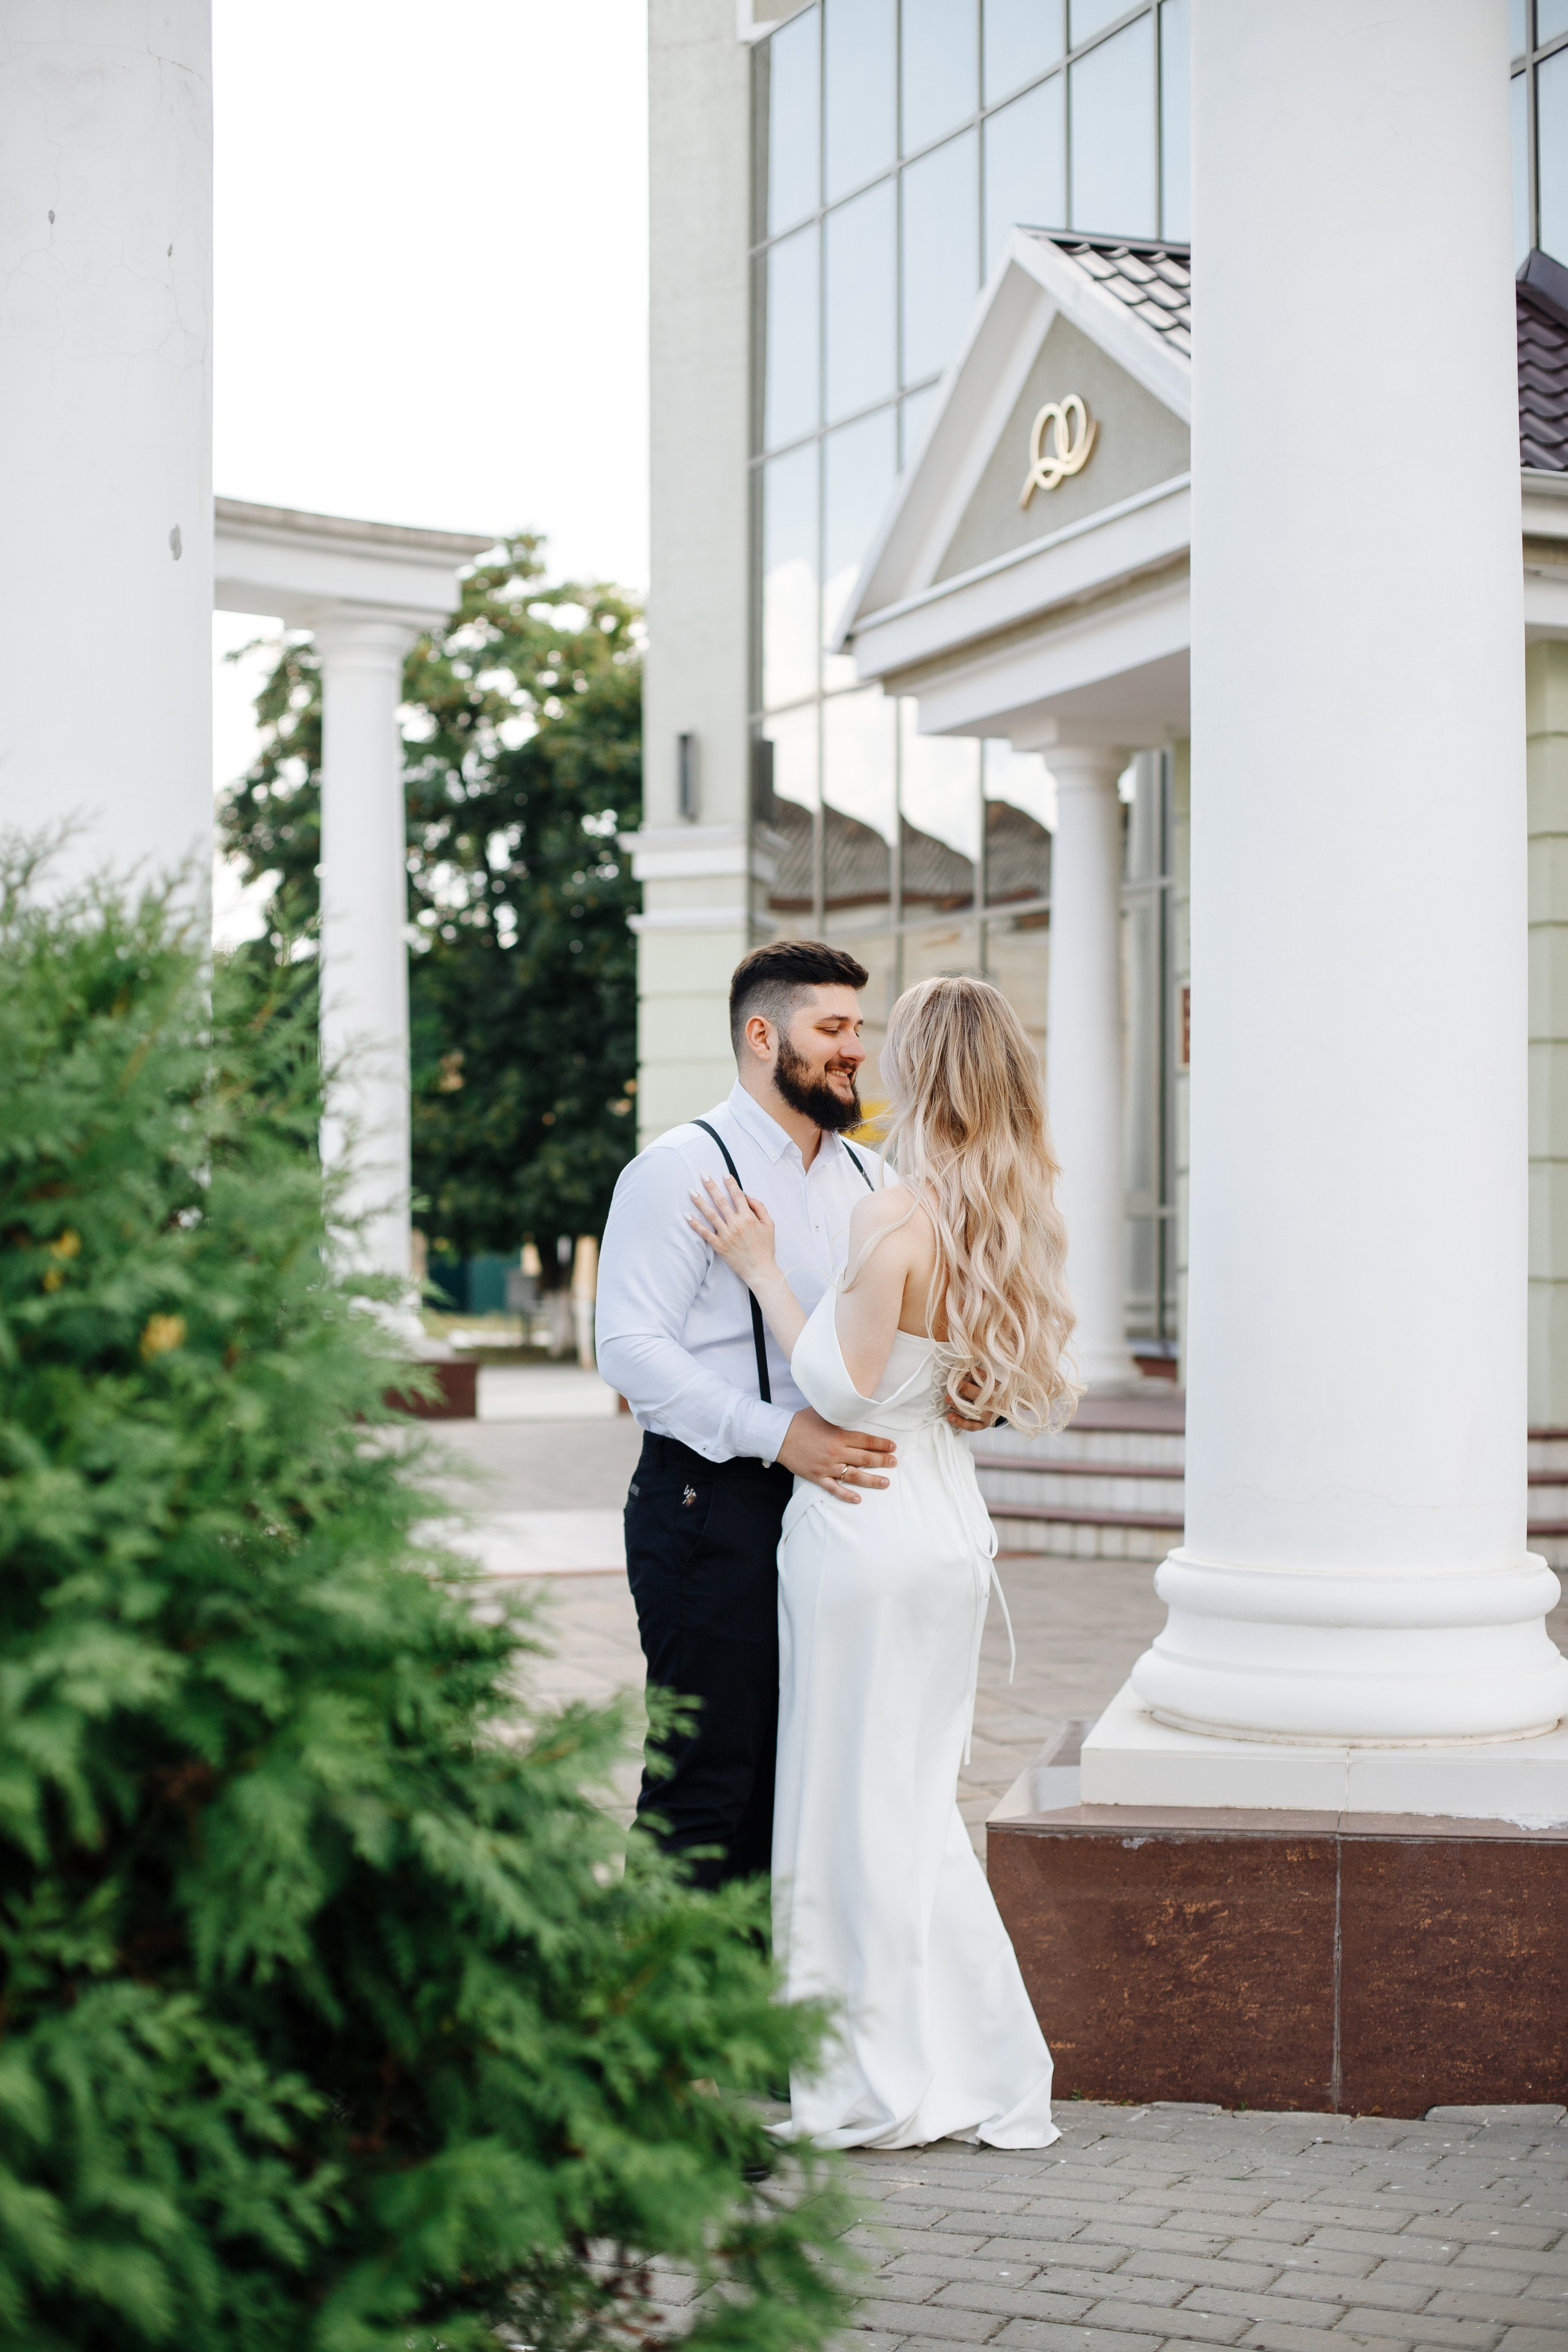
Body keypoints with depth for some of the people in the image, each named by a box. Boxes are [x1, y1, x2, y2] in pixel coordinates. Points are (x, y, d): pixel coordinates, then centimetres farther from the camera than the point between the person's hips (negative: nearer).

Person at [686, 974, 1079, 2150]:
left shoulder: (897, 1215, -18)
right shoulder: (1008, 1217, 6)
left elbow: (842, 1382, -16)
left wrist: (760, 1264, -6)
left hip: (866, 1521, -8)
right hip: (950, 1524, 8)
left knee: (857, 1799, 3)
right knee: (914, 1799, 16)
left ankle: (885, 2085, 11)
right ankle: (982, 2072, 20)